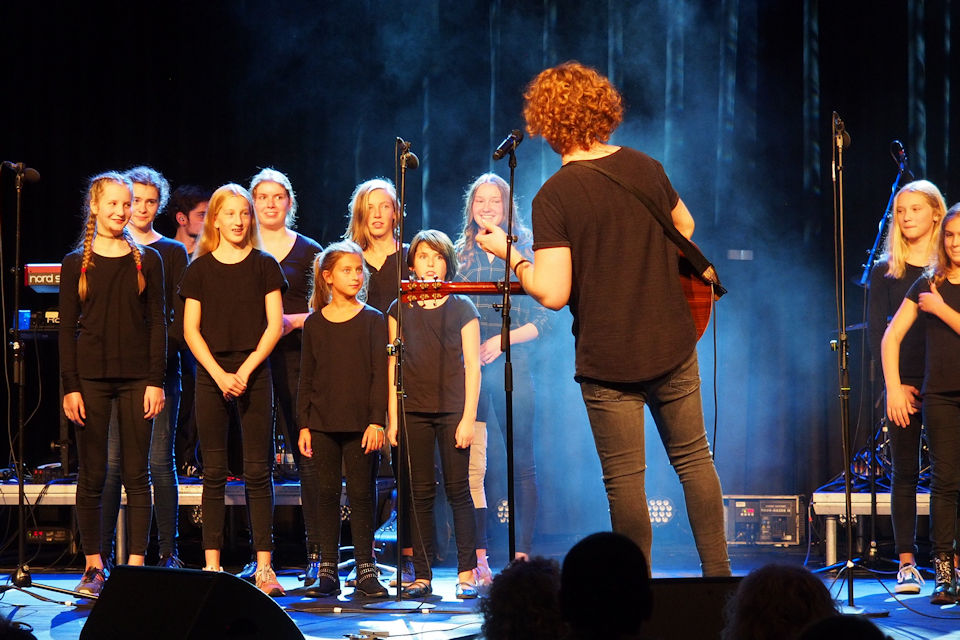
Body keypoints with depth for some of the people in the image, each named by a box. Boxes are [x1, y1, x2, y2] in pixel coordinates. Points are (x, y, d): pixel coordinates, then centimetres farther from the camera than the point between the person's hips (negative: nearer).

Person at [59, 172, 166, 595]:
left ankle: (136, 564, 2)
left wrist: (155, 381, -3)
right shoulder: (76, 263, 5)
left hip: (137, 377, 0)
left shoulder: (147, 260, 7)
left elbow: (157, 323, 5)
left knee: (136, 474, 0)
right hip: (91, 377, 0)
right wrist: (70, 386, -4)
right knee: (91, 475, 2)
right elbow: (67, 328, 3)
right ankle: (94, 564, 8)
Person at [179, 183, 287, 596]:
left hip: (254, 373, -1)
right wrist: (219, 374, -9)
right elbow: (191, 331, 3)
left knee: (258, 471, -3)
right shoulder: (199, 269, 7)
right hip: (211, 375, 1)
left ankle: (263, 566, -3)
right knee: (214, 473, 2)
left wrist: (247, 368, -10)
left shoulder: (264, 266, 6)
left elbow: (274, 325, 1)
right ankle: (211, 566, 4)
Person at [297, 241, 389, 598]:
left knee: (362, 494, -1)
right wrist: (304, 425, 3)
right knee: (327, 493, 3)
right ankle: (327, 569, 7)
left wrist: (377, 421, -9)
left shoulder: (372, 321, 3)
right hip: (322, 422, 2)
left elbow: (380, 374, -1)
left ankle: (365, 569, 3)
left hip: (361, 423, -2)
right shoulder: (314, 323, 8)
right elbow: (306, 378, 10)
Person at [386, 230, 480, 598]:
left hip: (453, 410, -2)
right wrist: (392, 419, 4)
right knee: (421, 492, 2)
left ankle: (466, 573, -1)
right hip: (413, 411, 2)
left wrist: (468, 417, -6)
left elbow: (472, 365, 2)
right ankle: (421, 576, 4)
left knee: (458, 489, -4)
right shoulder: (400, 311, 10)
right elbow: (394, 366, 10)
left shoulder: (462, 309, 5)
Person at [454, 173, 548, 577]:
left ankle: (522, 555, 3)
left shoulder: (525, 252, 6)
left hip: (511, 363, -1)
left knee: (521, 461, -2)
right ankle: (478, 558, -1)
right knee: (470, 464, -4)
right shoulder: (460, 254, 12)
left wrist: (503, 339, -10)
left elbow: (541, 320, 4)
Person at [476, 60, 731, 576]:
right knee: (694, 458, 15)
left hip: (607, 360, -4)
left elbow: (553, 294, -21)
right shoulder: (645, 167, 1)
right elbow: (684, 225, 21)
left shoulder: (553, 196, -16)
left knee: (625, 479, 2)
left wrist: (510, 256, -6)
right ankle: (718, 572, 16)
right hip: (673, 346, 4)